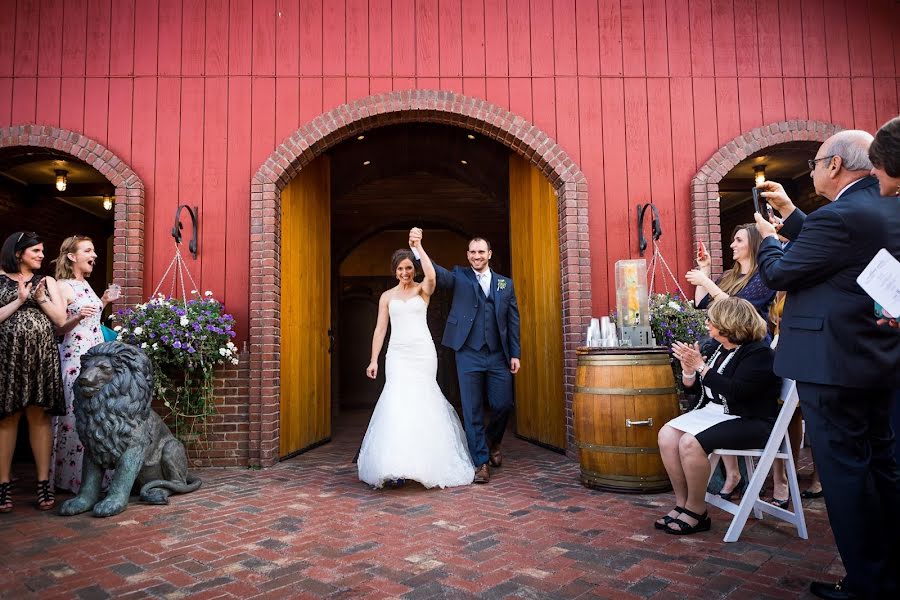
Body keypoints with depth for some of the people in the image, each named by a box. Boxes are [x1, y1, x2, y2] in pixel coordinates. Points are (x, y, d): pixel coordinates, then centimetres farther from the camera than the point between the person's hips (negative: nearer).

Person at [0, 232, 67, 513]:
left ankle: (44, 481, 4)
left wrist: (41, 300, -6)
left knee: (39, 416, 2)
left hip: (42, 355, 2)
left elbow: (61, 320, 6)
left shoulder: (47, 282, 13)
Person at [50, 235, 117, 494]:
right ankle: (73, 477, 5)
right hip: (75, 358, -8)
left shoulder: (85, 284, 16)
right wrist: (77, 318, -25)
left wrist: (103, 303, 14)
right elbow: (57, 329, -10)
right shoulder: (61, 286, -7)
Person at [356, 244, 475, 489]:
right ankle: (396, 466, -10)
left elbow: (431, 275, -18)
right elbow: (380, 329, 9)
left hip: (423, 352, -1)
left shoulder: (422, 290, 6)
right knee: (397, 403, -11)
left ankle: (424, 463, 10)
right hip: (398, 354, 1)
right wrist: (373, 360, 2)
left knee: (421, 402, -2)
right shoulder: (387, 296, 12)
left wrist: (419, 246, -12)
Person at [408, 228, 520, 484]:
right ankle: (481, 462, 14)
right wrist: (416, 249, -31)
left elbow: (513, 321, 9)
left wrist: (515, 354, 2)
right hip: (469, 355, -2)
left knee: (503, 405, 4)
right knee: (473, 412, 2)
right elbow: (436, 272, -13)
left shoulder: (506, 283, 11)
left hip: (499, 356, 2)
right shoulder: (459, 276, 5)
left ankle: (492, 441, 35)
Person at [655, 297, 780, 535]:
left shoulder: (759, 353, -13)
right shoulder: (714, 348, 10)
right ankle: (682, 504, -5)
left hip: (749, 422, -8)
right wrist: (688, 369, -6)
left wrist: (700, 366, -24)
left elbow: (735, 391, -27)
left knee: (691, 442, -29)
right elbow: (693, 389, 15)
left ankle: (696, 512, -11)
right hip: (712, 412, 8)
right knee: (667, 434, -14)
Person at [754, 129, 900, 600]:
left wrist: (767, 236, 6)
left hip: (833, 363, -10)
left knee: (843, 471, 1)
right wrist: (787, 211, 21)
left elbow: (779, 273, -13)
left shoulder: (840, 216, -19)